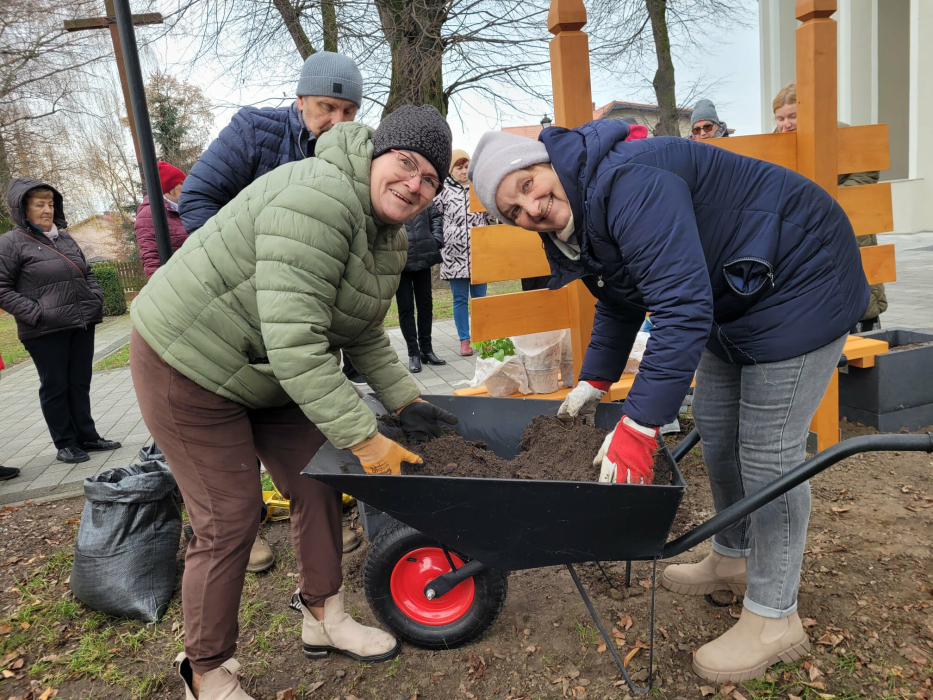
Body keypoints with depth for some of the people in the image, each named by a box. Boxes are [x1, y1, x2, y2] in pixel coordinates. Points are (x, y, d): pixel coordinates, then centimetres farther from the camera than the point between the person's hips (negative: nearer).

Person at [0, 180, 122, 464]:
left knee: (80, 383, 12)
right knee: (55, 387, 5)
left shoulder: (65, 238, 14)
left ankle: (87, 437, 22)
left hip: (82, 325, 5)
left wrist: (96, 299, 6)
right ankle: (65, 444, 16)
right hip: (45, 331, -5)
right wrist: (35, 313, -16)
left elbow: (88, 274, 23)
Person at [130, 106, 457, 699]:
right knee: (230, 520, -4)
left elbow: (365, 336, 8)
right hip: (190, 364, -9)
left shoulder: (392, 239, 1)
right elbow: (293, 340, -38)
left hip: (272, 373, 9)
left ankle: (324, 618, 30)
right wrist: (364, 437, -35)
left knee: (318, 486, 9)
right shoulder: (320, 199, -31)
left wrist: (405, 401, -4)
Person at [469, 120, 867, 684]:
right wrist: (595, 380, 14)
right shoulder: (574, 225, 0)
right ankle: (734, 558, 36)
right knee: (714, 426, 15)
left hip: (799, 281, -10)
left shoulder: (628, 183, -32)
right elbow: (621, 305, 17)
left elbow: (683, 309, -38)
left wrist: (639, 427, -38)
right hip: (732, 295, 10)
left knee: (767, 451, -8)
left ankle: (775, 620, 8)